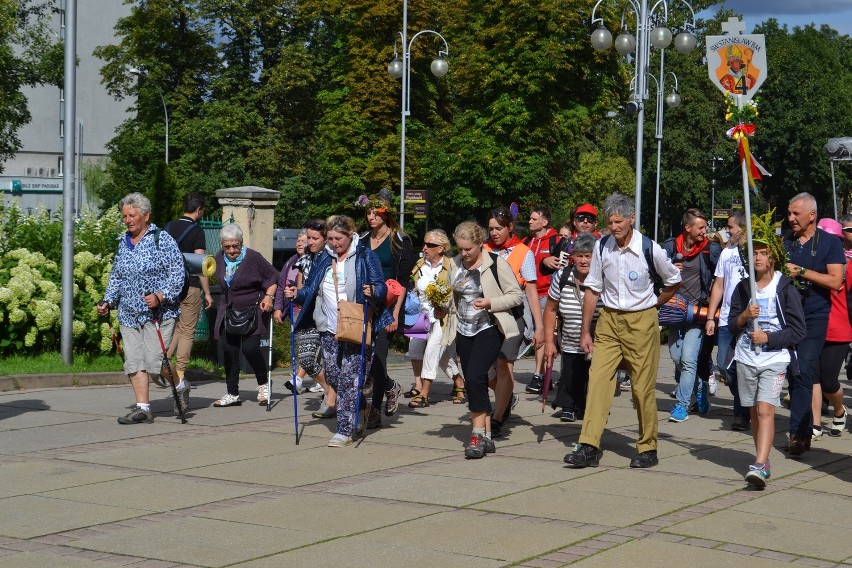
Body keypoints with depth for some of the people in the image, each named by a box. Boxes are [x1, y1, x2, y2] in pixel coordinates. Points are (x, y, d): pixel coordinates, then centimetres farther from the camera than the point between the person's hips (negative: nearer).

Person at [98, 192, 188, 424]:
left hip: (158, 313, -6)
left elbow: (177, 272, -10)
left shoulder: (161, 239, -5)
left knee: (155, 358, -10)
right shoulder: (123, 242, 15)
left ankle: (180, 386, 18)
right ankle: (142, 408, 4)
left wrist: (160, 296, -22)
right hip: (128, 314, 6)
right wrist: (108, 301, 10)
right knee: (134, 361, 0)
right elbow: (116, 277, 23)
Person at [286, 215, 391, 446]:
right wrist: (297, 294, 0)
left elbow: (381, 287, -5)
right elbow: (311, 289, 19)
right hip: (329, 329, 5)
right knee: (333, 376, 6)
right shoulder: (323, 259, 13)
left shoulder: (365, 256, -2)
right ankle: (359, 411, 32)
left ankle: (345, 430, -4)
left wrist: (373, 292, -26)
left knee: (349, 378, -7)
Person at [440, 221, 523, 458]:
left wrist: (490, 303, -20)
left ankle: (478, 435, -16)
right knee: (475, 383, 8)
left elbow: (516, 295, -6)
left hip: (489, 329, -6)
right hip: (464, 331, 6)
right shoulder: (455, 265, 8)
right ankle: (486, 437, 16)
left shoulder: (496, 264, -8)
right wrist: (442, 309, 0)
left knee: (474, 376, -21)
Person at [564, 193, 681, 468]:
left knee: (642, 387, 1)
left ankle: (647, 448, 14)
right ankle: (589, 447, -9)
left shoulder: (650, 249, -9)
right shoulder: (602, 247, -1)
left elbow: (674, 281, 9)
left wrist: (653, 305, 11)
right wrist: (585, 331, 5)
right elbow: (593, 289, 6)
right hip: (608, 321, 3)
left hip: (641, 321, -3)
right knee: (598, 379, -8)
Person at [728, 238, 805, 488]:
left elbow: (798, 331, -4)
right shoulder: (743, 287, 9)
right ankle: (763, 460, 21)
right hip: (746, 358, 4)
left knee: (765, 410, -16)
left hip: (774, 358, -4)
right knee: (754, 411, 9)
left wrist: (768, 338, -13)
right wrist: (744, 316, -12)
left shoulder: (786, 288, -2)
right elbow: (732, 326, 9)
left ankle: (759, 466, -24)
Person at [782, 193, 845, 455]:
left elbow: (835, 281, -10)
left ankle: (797, 432, -11)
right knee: (793, 373, 6)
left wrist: (802, 271, -14)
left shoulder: (830, 243, -1)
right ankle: (805, 430, 18)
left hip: (814, 317, -5)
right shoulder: (784, 243, 12)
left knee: (803, 372, -13)